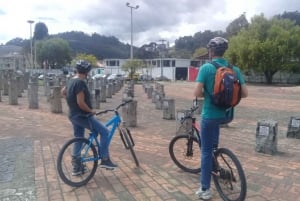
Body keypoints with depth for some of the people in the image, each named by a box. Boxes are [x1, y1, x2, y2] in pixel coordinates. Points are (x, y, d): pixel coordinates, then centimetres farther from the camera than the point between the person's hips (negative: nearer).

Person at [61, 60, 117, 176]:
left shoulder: (71, 81, 9)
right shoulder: (80, 83, -21)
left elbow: (63, 92, 26)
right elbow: (81, 103, -26)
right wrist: (91, 111, -13)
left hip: (73, 115, 10)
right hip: (82, 115, -10)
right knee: (104, 132, -4)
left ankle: (76, 167, 26)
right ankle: (105, 160, 1)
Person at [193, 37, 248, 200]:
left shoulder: (206, 67, -12)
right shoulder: (234, 69, 1)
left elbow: (197, 93, -18)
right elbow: (245, 93, 0)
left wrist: (206, 94, 3)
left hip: (210, 114, -5)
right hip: (226, 114, 5)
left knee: (206, 151, 4)